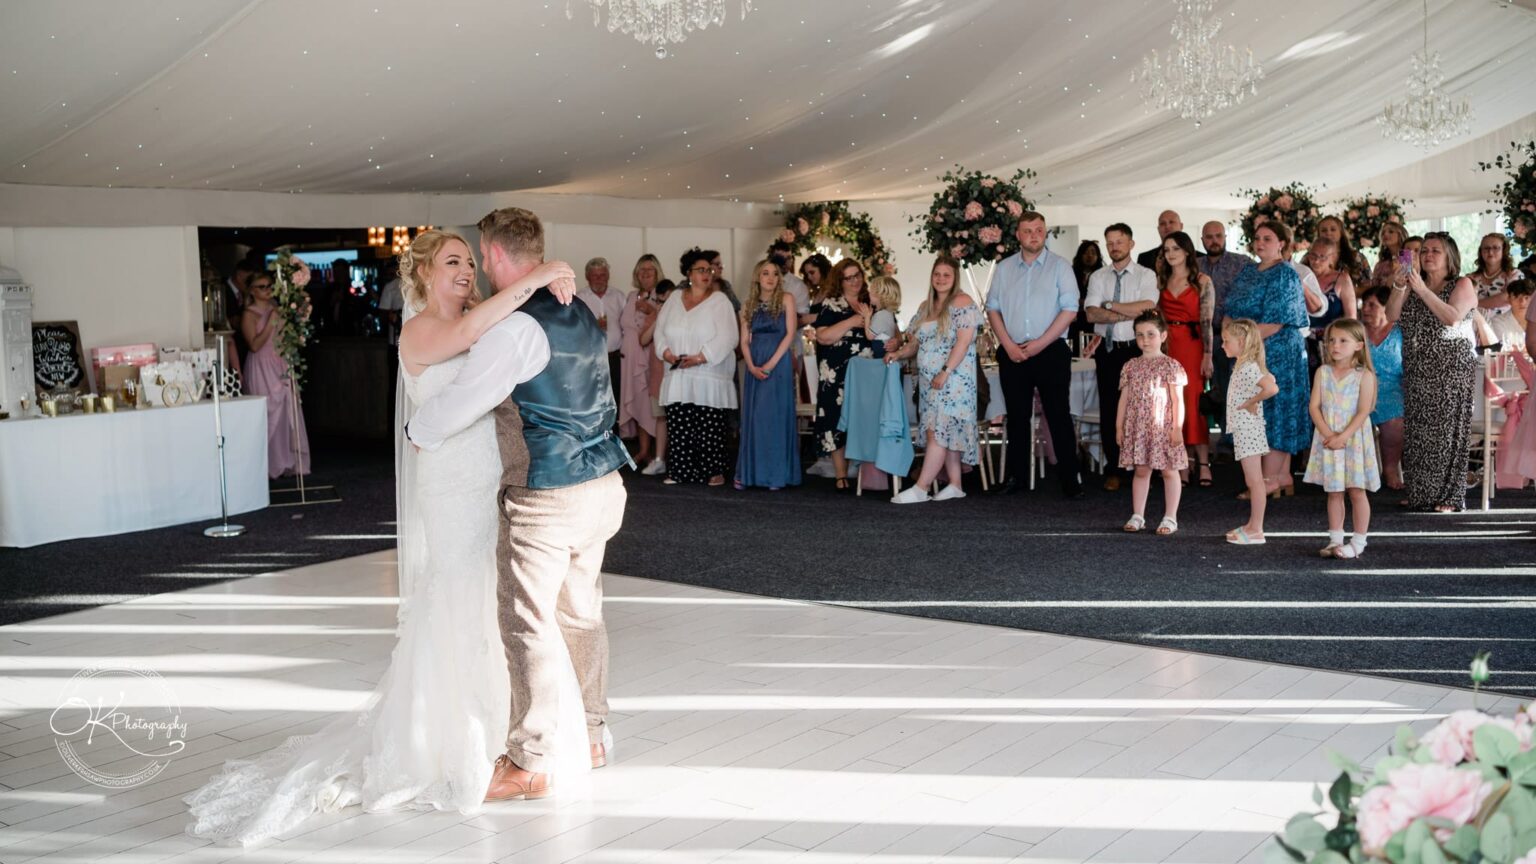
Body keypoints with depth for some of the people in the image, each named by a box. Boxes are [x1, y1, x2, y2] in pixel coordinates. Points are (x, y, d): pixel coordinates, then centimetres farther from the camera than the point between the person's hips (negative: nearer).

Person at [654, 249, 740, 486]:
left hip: (709, 378, -4)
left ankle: (714, 471, 2)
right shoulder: (675, 298, 14)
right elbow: (660, 329, 12)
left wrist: (700, 357, -17)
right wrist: (666, 352, -7)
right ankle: (679, 471, 8)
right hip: (678, 376, 4)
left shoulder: (719, 301, 1)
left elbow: (727, 337, -9)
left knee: (710, 427, -5)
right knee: (678, 426, 2)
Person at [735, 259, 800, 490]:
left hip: (778, 365, -3)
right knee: (752, 417, 3)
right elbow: (745, 340, 8)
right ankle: (749, 473, 7)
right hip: (754, 367, 3)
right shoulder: (749, 306, 11)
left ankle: (776, 474, 0)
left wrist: (770, 364, -13)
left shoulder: (786, 300, 1)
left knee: (776, 416, -4)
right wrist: (751, 366, -10)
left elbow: (790, 334, -6)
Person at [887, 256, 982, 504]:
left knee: (938, 432, -10)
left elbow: (964, 341, -15)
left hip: (952, 379, -8)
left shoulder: (962, 303, -7)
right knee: (948, 434, 8)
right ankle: (955, 485, 12)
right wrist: (898, 354, 1)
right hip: (929, 380, 8)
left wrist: (945, 371, -20)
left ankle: (921, 488, -13)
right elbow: (915, 341, 21)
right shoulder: (925, 307, 16)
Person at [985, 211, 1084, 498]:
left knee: (1059, 415, -3)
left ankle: (1069, 478, 1)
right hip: (1012, 353, 3)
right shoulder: (1004, 268, 9)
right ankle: (1017, 476, 16)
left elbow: (1070, 310, -7)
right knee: (1017, 417, 8)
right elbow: (993, 309, 8)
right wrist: (1009, 345, -5)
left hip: (1051, 352, -3)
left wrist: (1040, 343, -12)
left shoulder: (1060, 266, -1)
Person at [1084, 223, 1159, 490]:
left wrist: (1110, 305, -10)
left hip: (1136, 349, -2)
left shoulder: (1146, 276, 1)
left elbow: (1147, 307, -16)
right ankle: (1112, 471, 12)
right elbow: (1092, 314, -6)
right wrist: (1130, 313, -14)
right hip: (1107, 349, 2)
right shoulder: (1097, 277, 7)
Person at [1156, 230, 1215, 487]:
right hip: (1166, 345, 4)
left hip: (1192, 344, -4)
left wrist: (1208, 355, -10)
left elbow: (1207, 321, -5)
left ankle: (1203, 464, -2)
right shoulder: (1160, 280, 12)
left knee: (1194, 402, -6)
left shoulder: (1202, 282, 0)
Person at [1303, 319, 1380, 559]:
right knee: (1334, 492, 10)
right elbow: (1314, 406, -1)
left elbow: (1363, 411, -12)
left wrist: (1343, 436, -20)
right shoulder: (1323, 372, 3)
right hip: (1328, 439, 4)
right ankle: (1335, 539, 17)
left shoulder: (1364, 375, -7)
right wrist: (1328, 434, -14)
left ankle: (1358, 542, 7)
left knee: (1356, 491, 1)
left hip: (1354, 438, -4)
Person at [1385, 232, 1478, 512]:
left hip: (1451, 370, -5)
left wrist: (1423, 290, -18)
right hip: (1417, 371, 5)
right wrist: (1399, 286, -11)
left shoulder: (1462, 285, 1)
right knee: (1416, 433, 2)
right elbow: (1392, 316, 2)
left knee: (1447, 430, -7)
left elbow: (1452, 317, -16)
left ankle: (1450, 497, -3)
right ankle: (1420, 494, 8)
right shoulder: (1413, 285, 14)